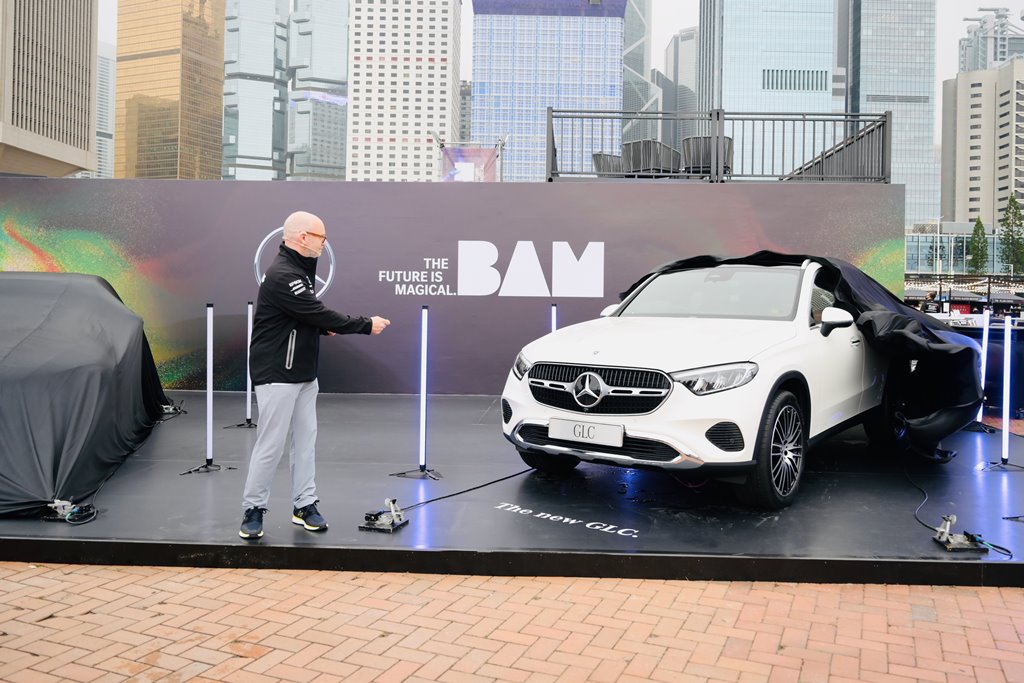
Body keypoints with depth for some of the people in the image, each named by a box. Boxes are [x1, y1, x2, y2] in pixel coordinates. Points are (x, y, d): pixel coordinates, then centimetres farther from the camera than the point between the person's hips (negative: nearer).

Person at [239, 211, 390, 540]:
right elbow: (319, 314, -22)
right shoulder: (281, 275, -20)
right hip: (277, 375, -9)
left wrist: (325, 326, -2)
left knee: (305, 440, 10)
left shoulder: (300, 270, 13)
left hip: (304, 373, 9)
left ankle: (304, 505, 19)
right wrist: (366, 325, -15)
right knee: (270, 445, -2)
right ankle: (253, 510, 11)